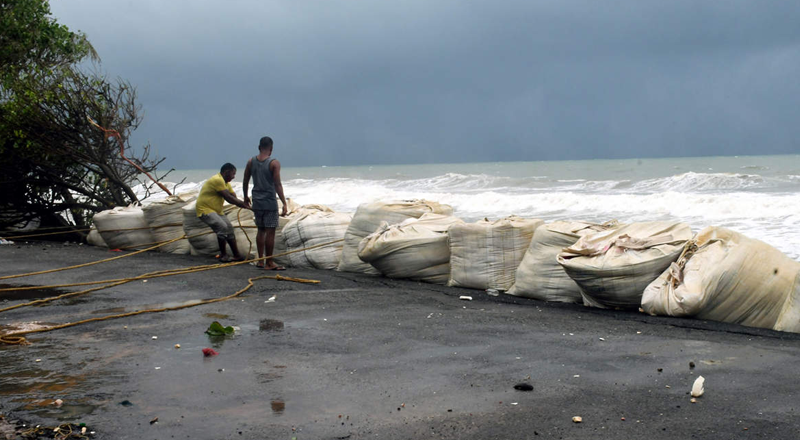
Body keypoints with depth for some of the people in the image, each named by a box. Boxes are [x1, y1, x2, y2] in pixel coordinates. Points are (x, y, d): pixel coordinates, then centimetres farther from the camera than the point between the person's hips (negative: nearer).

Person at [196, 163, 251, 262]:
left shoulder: (226, 183, 14)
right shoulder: (217, 180, -20)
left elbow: (234, 198, 9)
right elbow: (228, 198, -22)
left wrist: (244, 204, -8)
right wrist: (243, 204, -14)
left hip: (216, 211, 11)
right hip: (205, 209, -11)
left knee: (229, 228, 7)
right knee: (222, 227, -25)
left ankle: (236, 255, 12)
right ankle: (223, 254, -12)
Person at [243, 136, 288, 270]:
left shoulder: (251, 162, 4)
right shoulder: (274, 163, -11)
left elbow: (245, 182, 11)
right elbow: (278, 185, -15)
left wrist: (246, 197, 26)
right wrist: (284, 204, -14)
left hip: (257, 202, 5)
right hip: (270, 202, -5)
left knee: (261, 230, 15)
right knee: (270, 231, -2)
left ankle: (260, 260, 18)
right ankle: (269, 263, 0)